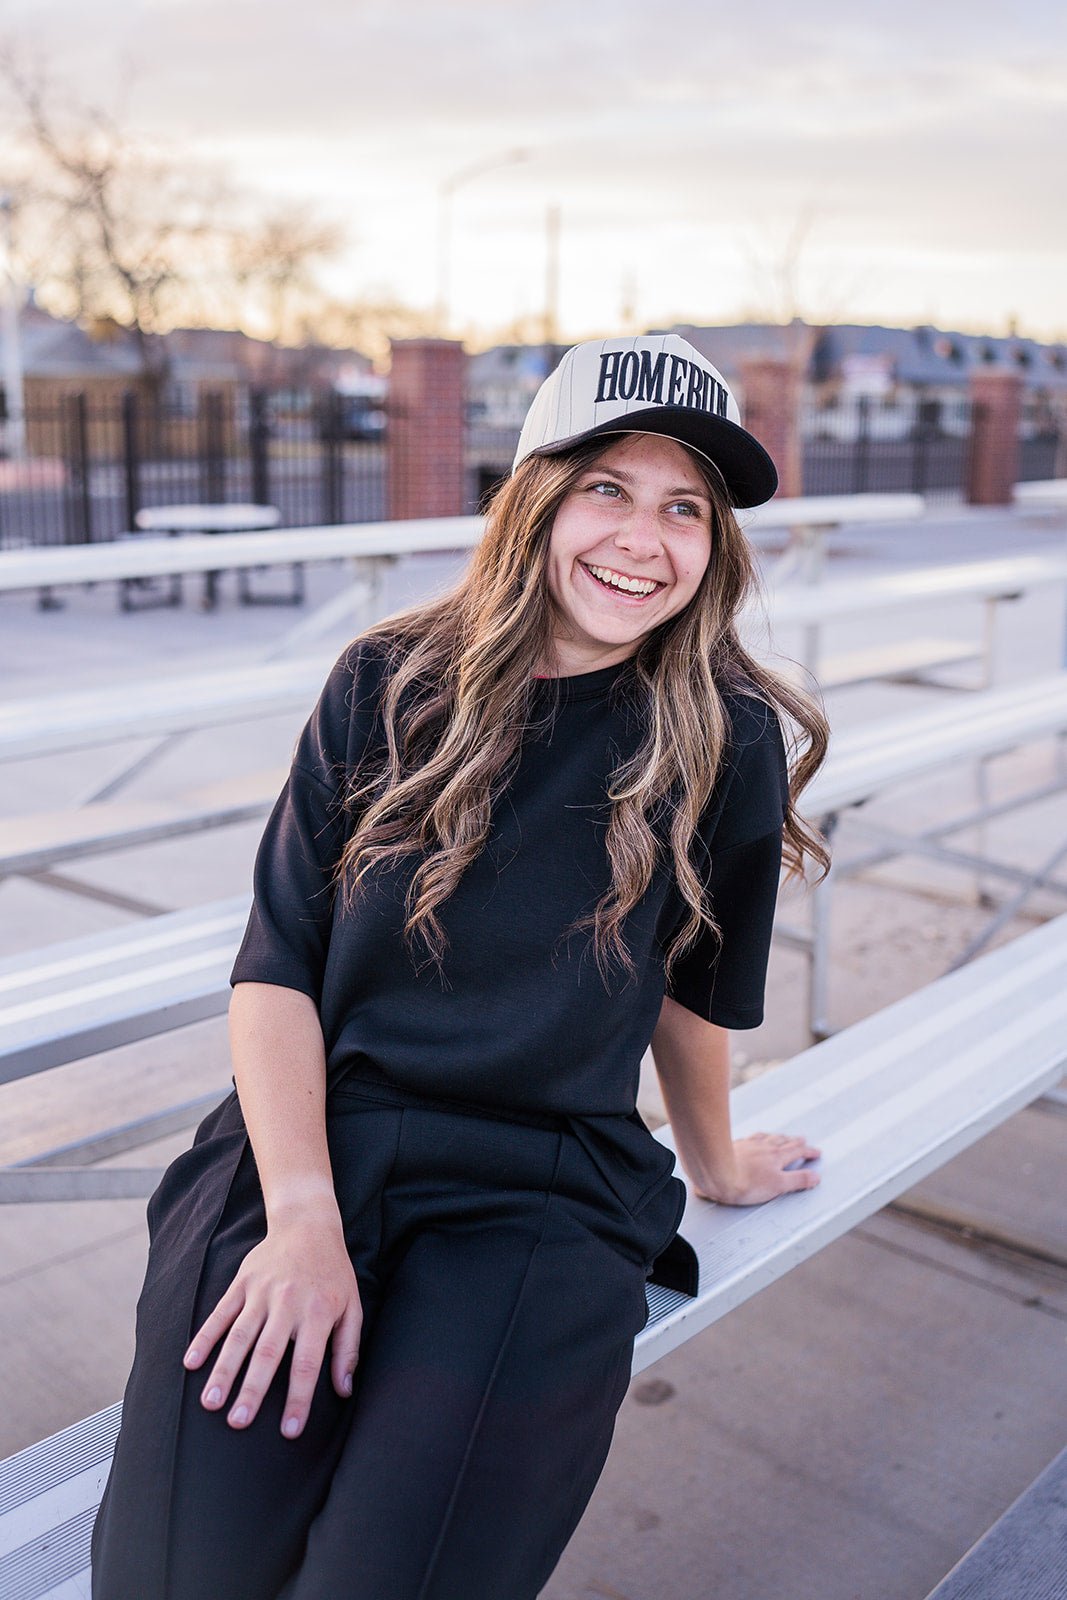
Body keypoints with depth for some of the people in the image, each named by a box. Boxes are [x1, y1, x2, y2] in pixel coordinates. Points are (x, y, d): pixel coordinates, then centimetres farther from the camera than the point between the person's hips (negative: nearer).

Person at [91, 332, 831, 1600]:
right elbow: (275, 967, -1)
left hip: (541, 1191, -1)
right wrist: (301, 1217, -14)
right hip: (307, 1140, 1)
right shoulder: (389, 686, 2)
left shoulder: (726, 737, -2)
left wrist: (711, 1162, 26)